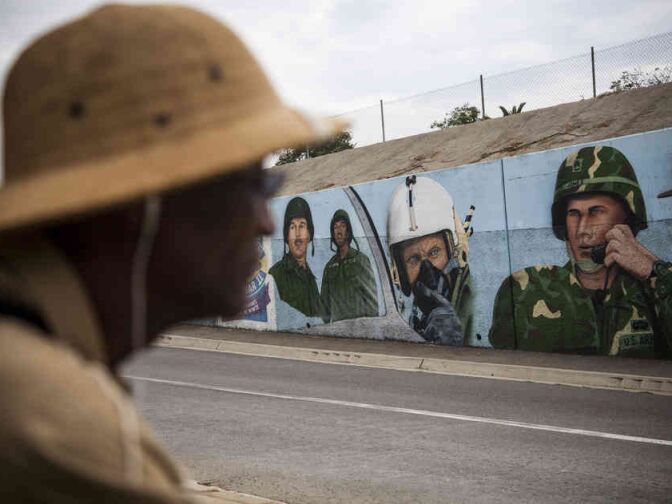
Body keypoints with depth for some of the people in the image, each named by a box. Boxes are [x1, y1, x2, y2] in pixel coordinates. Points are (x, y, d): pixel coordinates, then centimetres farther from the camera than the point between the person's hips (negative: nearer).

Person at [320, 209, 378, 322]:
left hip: (360, 321, -3)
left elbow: (371, 295, 2)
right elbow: (325, 299, 18)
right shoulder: (330, 266, 16)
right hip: (337, 324, 3)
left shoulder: (360, 259, 5)